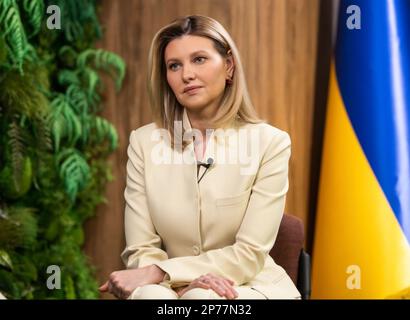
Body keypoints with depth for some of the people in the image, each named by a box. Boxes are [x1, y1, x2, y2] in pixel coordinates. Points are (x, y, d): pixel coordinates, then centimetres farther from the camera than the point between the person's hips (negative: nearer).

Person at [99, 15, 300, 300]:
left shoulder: (270, 143, -7)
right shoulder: (144, 142, 0)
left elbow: (250, 254, -11)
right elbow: (140, 251, -3)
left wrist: (157, 273, -19)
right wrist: (183, 284, -24)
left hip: (251, 287, -1)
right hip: (169, 287, 1)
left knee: (203, 298, -33)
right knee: (153, 295, -32)